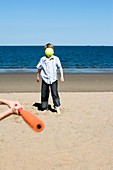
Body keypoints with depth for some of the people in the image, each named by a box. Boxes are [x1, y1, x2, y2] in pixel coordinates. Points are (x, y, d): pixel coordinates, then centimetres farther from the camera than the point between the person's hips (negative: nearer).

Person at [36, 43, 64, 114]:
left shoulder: (56, 59, 0)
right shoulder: (42, 59, 4)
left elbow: (60, 67, -2)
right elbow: (39, 68, 15)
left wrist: (62, 76, -10)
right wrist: (37, 76, 21)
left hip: (53, 79, -2)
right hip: (45, 79, 2)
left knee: (55, 93, -7)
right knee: (44, 94, 5)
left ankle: (57, 107, -1)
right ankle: (45, 108, 17)